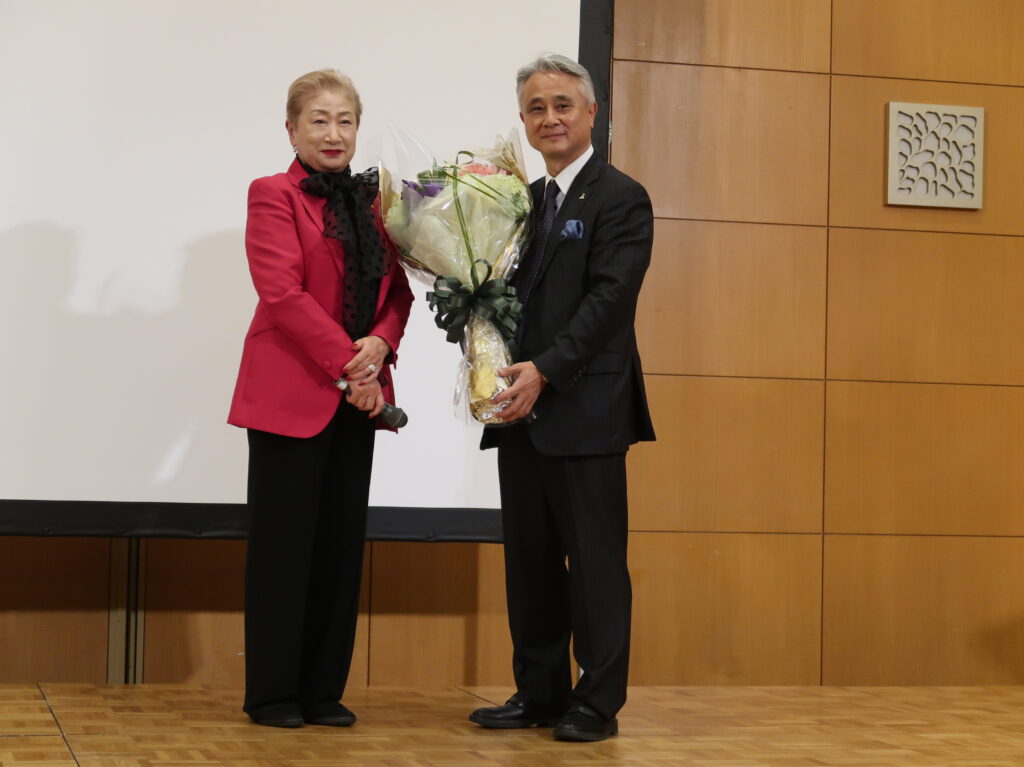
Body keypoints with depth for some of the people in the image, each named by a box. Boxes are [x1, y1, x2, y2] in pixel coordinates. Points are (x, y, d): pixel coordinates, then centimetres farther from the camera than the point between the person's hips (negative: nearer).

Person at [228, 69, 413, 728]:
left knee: (342, 543, 6)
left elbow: (398, 289, 12)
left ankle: (323, 691, 14)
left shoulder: (372, 200, 15)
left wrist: (380, 346, -9)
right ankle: (272, 693, 8)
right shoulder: (274, 195, -2)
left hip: (357, 396, 6)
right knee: (285, 543, 0)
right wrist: (346, 365, -15)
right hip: (292, 395, -5)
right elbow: (283, 293, -12)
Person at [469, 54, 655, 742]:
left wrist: (544, 370, -22)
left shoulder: (621, 198, -5)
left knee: (595, 558, 0)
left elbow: (608, 299, -15)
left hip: (586, 409, -7)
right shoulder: (525, 201, 16)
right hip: (522, 409, 7)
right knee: (530, 557, 11)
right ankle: (539, 692, 20)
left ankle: (598, 703, 7)